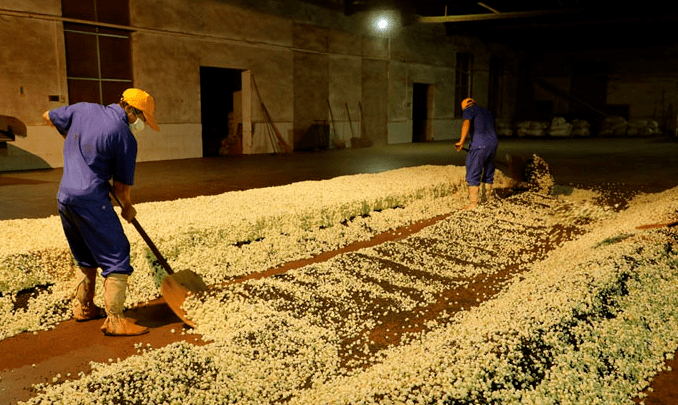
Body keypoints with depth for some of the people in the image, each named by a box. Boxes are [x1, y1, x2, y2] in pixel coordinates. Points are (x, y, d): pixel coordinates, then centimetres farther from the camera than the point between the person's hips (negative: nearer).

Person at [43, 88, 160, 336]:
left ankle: (83, 307, 32)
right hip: (91, 199, -8)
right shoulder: (125, 138, -9)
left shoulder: (83, 109, 8)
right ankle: (114, 320, -3)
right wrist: (128, 208, 16)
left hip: (64, 197, 8)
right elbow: (121, 187, -3)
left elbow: (49, 117, 26)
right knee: (116, 255, -2)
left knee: (87, 257, 22)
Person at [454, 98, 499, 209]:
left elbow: (466, 124, -15)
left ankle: (473, 203, -3)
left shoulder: (469, 110, 4)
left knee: (473, 175, -2)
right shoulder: (488, 113, 28)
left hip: (479, 145, -7)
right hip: (493, 143, 8)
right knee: (488, 174, 18)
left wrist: (461, 141, -25)